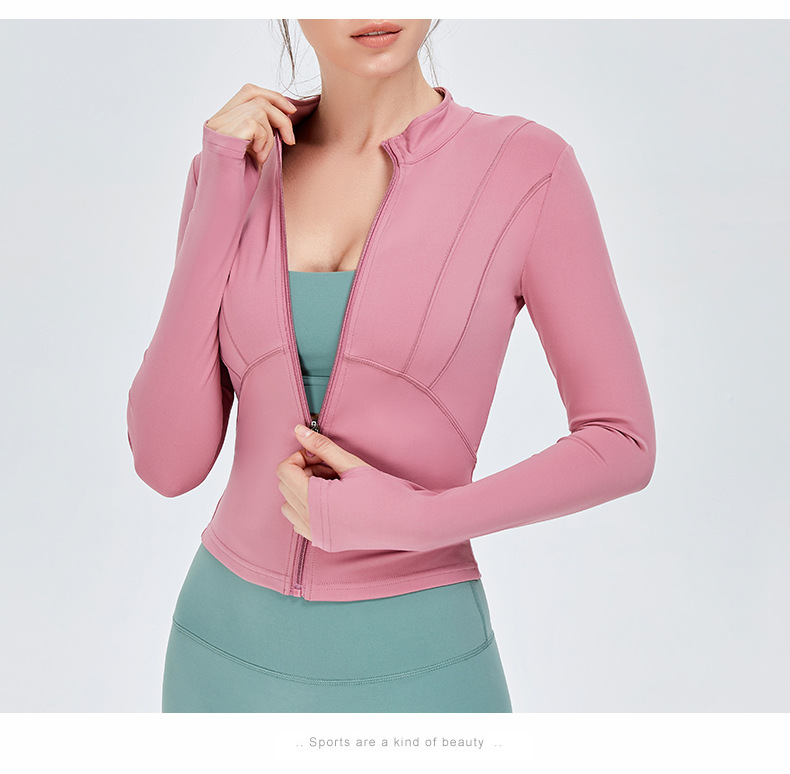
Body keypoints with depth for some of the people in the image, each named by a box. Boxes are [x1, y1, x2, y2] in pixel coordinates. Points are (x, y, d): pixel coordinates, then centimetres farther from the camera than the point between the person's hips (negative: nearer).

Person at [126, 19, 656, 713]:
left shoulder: (528, 169, -10)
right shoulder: (236, 173, -1)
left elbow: (622, 445, -6)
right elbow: (168, 461, -9)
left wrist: (402, 520, -17)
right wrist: (223, 198, -15)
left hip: (416, 668, -3)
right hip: (235, 650, 3)